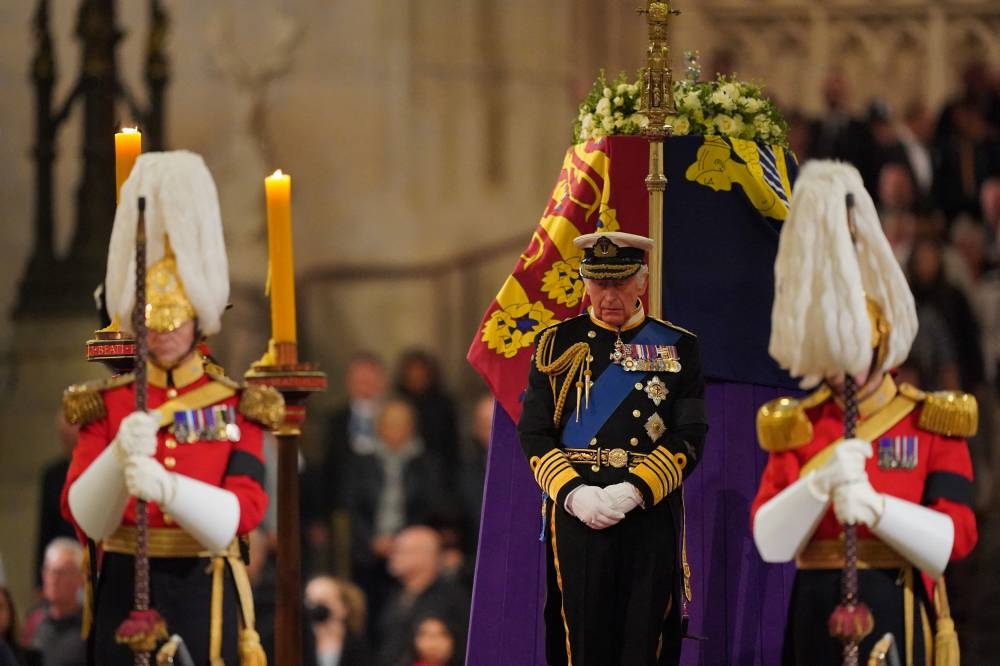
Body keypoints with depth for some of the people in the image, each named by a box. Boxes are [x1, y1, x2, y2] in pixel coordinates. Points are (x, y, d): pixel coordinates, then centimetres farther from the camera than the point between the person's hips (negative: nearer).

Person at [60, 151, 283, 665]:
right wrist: (120, 458, -24)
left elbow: (243, 510, -8)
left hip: (204, 597, -1)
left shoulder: (236, 406, 5)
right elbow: (83, 517, -3)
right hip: (126, 596, 1)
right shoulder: (105, 405, 7)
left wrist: (167, 487, -26)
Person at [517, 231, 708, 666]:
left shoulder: (677, 348, 7)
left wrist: (635, 491, -14)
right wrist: (573, 493, -12)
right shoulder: (558, 344, 9)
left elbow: (690, 437, 0)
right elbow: (533, 433, 4)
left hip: (650, 513, 0)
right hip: (576, 514, 0)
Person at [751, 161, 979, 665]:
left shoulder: (932, 423, 3)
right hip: (815, 621, 3)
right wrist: (821, 483, -18)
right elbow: (769, 542, -1)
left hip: (895, 618, -3)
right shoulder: (795, 427, 10)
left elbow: (956, 537, -6)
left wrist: (876, 508, -20)